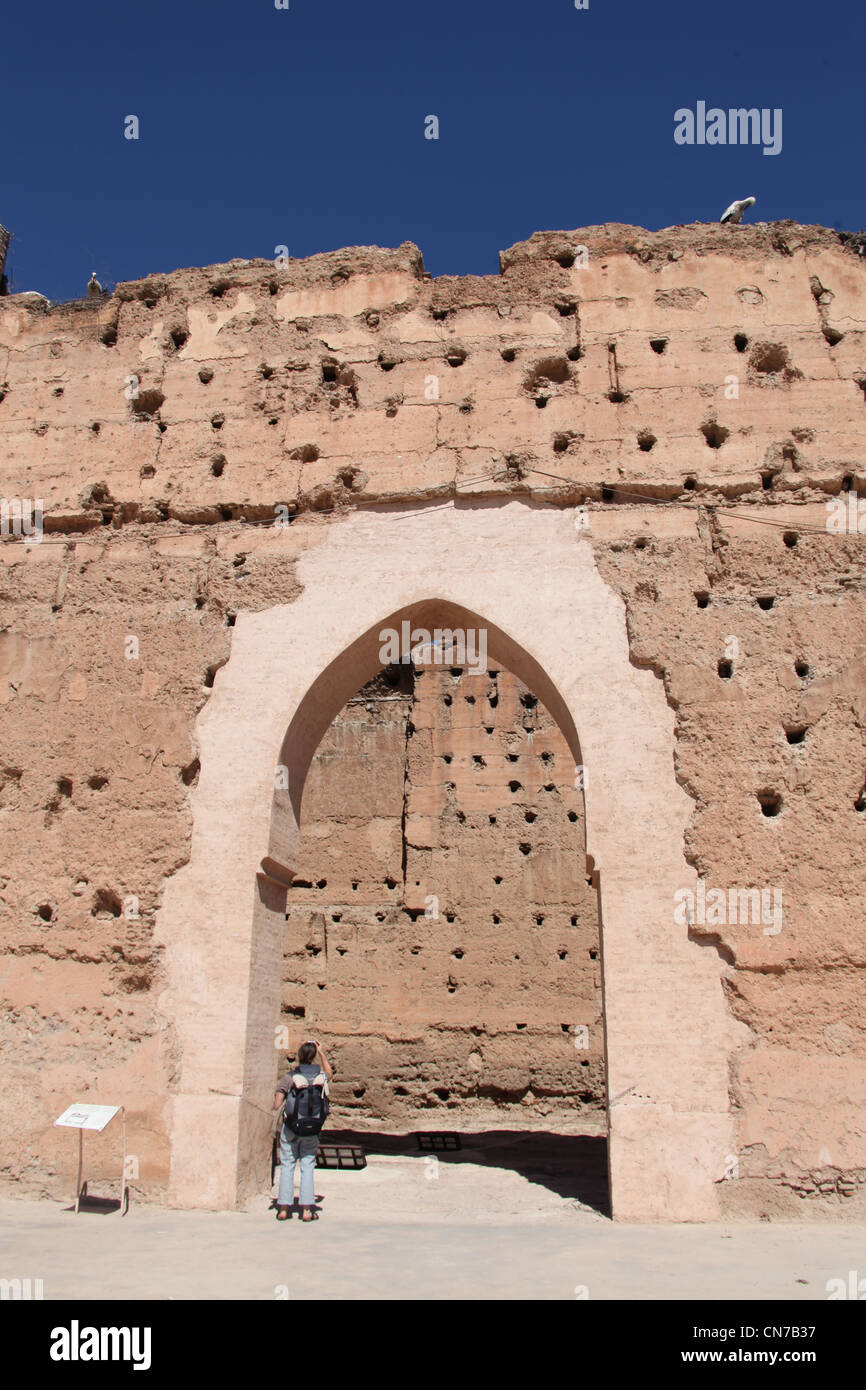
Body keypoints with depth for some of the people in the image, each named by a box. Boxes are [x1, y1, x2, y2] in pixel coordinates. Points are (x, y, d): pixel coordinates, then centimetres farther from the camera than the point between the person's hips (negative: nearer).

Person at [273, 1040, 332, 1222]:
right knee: (307, 1167, 7)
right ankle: (306, 1209, 5)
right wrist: (321, 1053, 26)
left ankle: (283, 1208, 9)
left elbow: (276, 1105, -12)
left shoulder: (290, 1076, -10)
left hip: (290, 1127, -1)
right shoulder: (321, 1076, -1)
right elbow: (329, 1073, 26)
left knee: (287, 1166, 7)